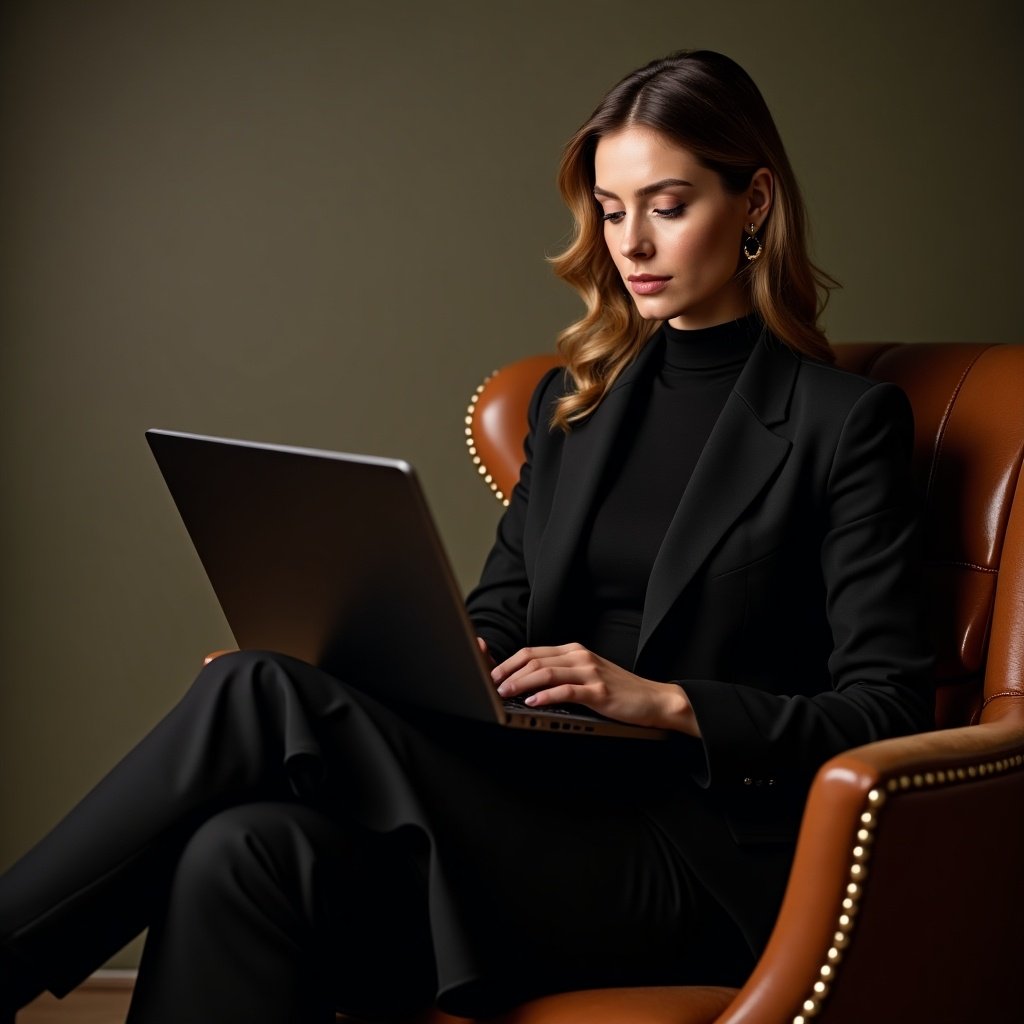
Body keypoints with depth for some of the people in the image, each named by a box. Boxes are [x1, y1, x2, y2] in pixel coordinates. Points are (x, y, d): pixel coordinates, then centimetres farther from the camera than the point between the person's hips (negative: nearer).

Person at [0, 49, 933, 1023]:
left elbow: (888, 712, -4)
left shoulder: (846, 421, 1)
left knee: (261, 703, -24)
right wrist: (356, 667, -2)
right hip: (542, 808, 5)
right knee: (248, 853, -29)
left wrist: (665, 700, -17)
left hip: (702, 862, -5)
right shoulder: (574, 400, 20)